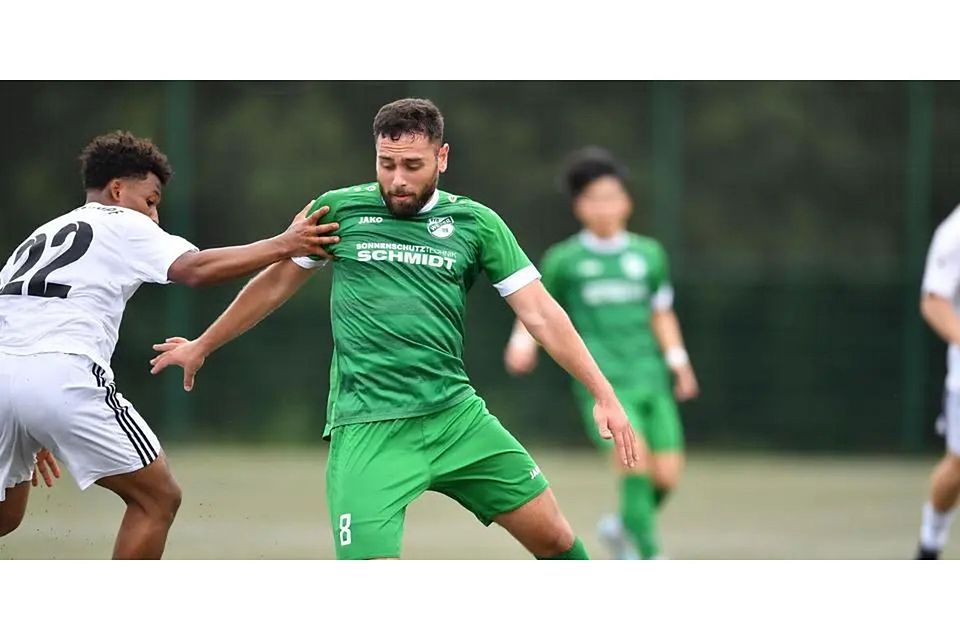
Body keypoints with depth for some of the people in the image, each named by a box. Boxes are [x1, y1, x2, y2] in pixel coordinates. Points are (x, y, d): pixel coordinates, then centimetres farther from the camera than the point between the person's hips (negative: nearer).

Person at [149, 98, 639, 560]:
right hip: (368, 427, -3)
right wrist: (202, 346, 26)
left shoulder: (475, 223, 4)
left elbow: (541, 314, 4)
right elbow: (276, 284, 17)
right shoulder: (340, 210, 3)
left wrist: (603, 394, -4)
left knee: (553, 537, 2)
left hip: (455, 416, 3)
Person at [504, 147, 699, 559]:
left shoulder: (649, 255, 12)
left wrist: (678, 361, 8)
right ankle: (650, 559, -17)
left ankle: (622, 527, 27)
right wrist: (522, 343, -6)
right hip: (602, 381, -4)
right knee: (635, 459, -22)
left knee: (667, 475, -3)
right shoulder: (563, 260, 4)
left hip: (650, 380, 4)